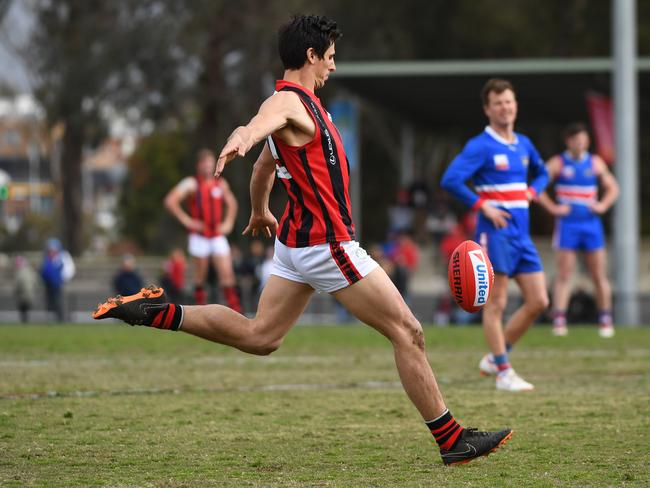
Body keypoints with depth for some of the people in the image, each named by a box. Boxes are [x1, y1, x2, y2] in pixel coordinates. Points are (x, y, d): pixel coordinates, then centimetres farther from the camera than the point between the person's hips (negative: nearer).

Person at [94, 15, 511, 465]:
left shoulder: (300, 103, 16)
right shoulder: (288, 101, -15)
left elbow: (264, 168, 29)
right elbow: (256, 126, -39)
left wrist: (260, 212, 46)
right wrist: (240, 140, -62)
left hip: (298, 241, 10)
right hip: (327, 243, -10)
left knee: (258, 336, 12)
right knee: (407, 332, -5)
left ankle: (157, 312, 8)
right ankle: (453, 440, -1)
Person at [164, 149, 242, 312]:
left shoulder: (221, 184, 9)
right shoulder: (191, 184, -5)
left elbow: (231, 203, 27)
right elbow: (170, 201, -14)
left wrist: (228, 222, 13)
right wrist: (186, 220, -14)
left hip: (218, 236, 4)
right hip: (199, 236, -3)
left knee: (227, 273, -6)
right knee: (201, 276, 2)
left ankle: (236, 311, -9)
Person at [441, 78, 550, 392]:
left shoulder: (523, 144, 13)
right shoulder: (480, 147, -8)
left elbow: (541, 174, 31)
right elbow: (450, 181, -17)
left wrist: (532, 192, 10)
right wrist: (482, 205, -17)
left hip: (521, 233, 7)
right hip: (495, 233, -7)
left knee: (538, 301, 4)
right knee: (496, 304, -4)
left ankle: (494, 357, 17)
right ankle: (503, 372, 1)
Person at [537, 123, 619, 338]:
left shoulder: (595, 163, 9)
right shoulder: (558, 163, 0)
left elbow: (612, 188, 18)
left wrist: (603, 205, 2)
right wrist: (552, 207, -10)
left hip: (591, 223, 3)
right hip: (567, 224, -3)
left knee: (600, 276, 3)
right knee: (563, 275, -7)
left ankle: (606, 320, 10)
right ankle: (559, 320, -10)